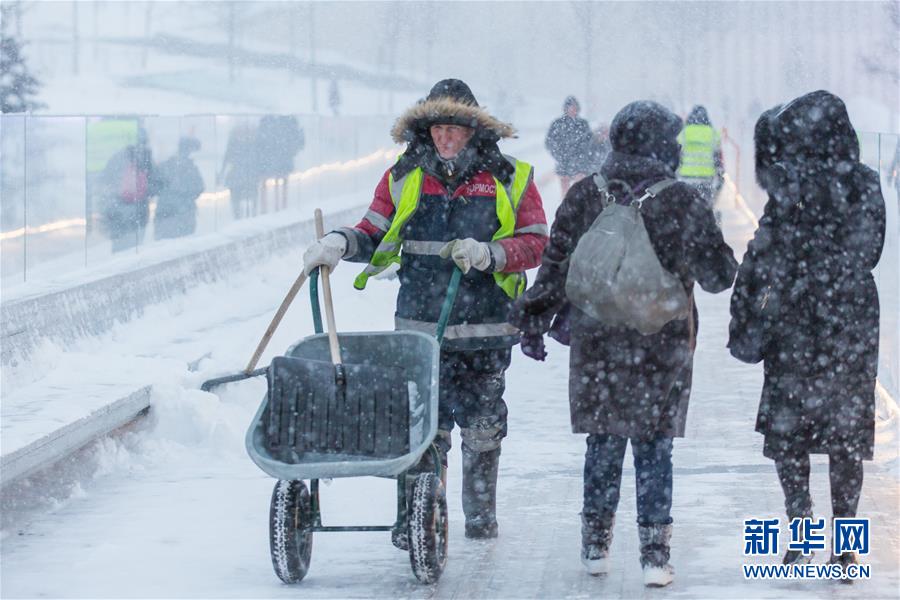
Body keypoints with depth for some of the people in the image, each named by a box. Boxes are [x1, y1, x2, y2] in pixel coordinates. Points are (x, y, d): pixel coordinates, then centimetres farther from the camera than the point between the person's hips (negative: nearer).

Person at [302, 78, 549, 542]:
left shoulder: (510, 180, 3)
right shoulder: (404, 179, 8)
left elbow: (535, 243, -2)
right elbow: (373, 235, 8)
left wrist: (488, 253, -19)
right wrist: (339, 242, -13)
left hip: (485, 329, 0)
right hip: (420, 325, 0)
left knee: (482, 425, 9)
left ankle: (481, 514, 24)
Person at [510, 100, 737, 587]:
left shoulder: (584, 196, -1)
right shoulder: (682, 203, -8)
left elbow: (556, 265, 2)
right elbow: (717, 274, -3)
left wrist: (535, 319, 11)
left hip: (596, 346, 2)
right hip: (662, 347, -2)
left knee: (603, 443, 14)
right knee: (654, 447, 6)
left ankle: (596, 545, 20)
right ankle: (654, 552, 4)